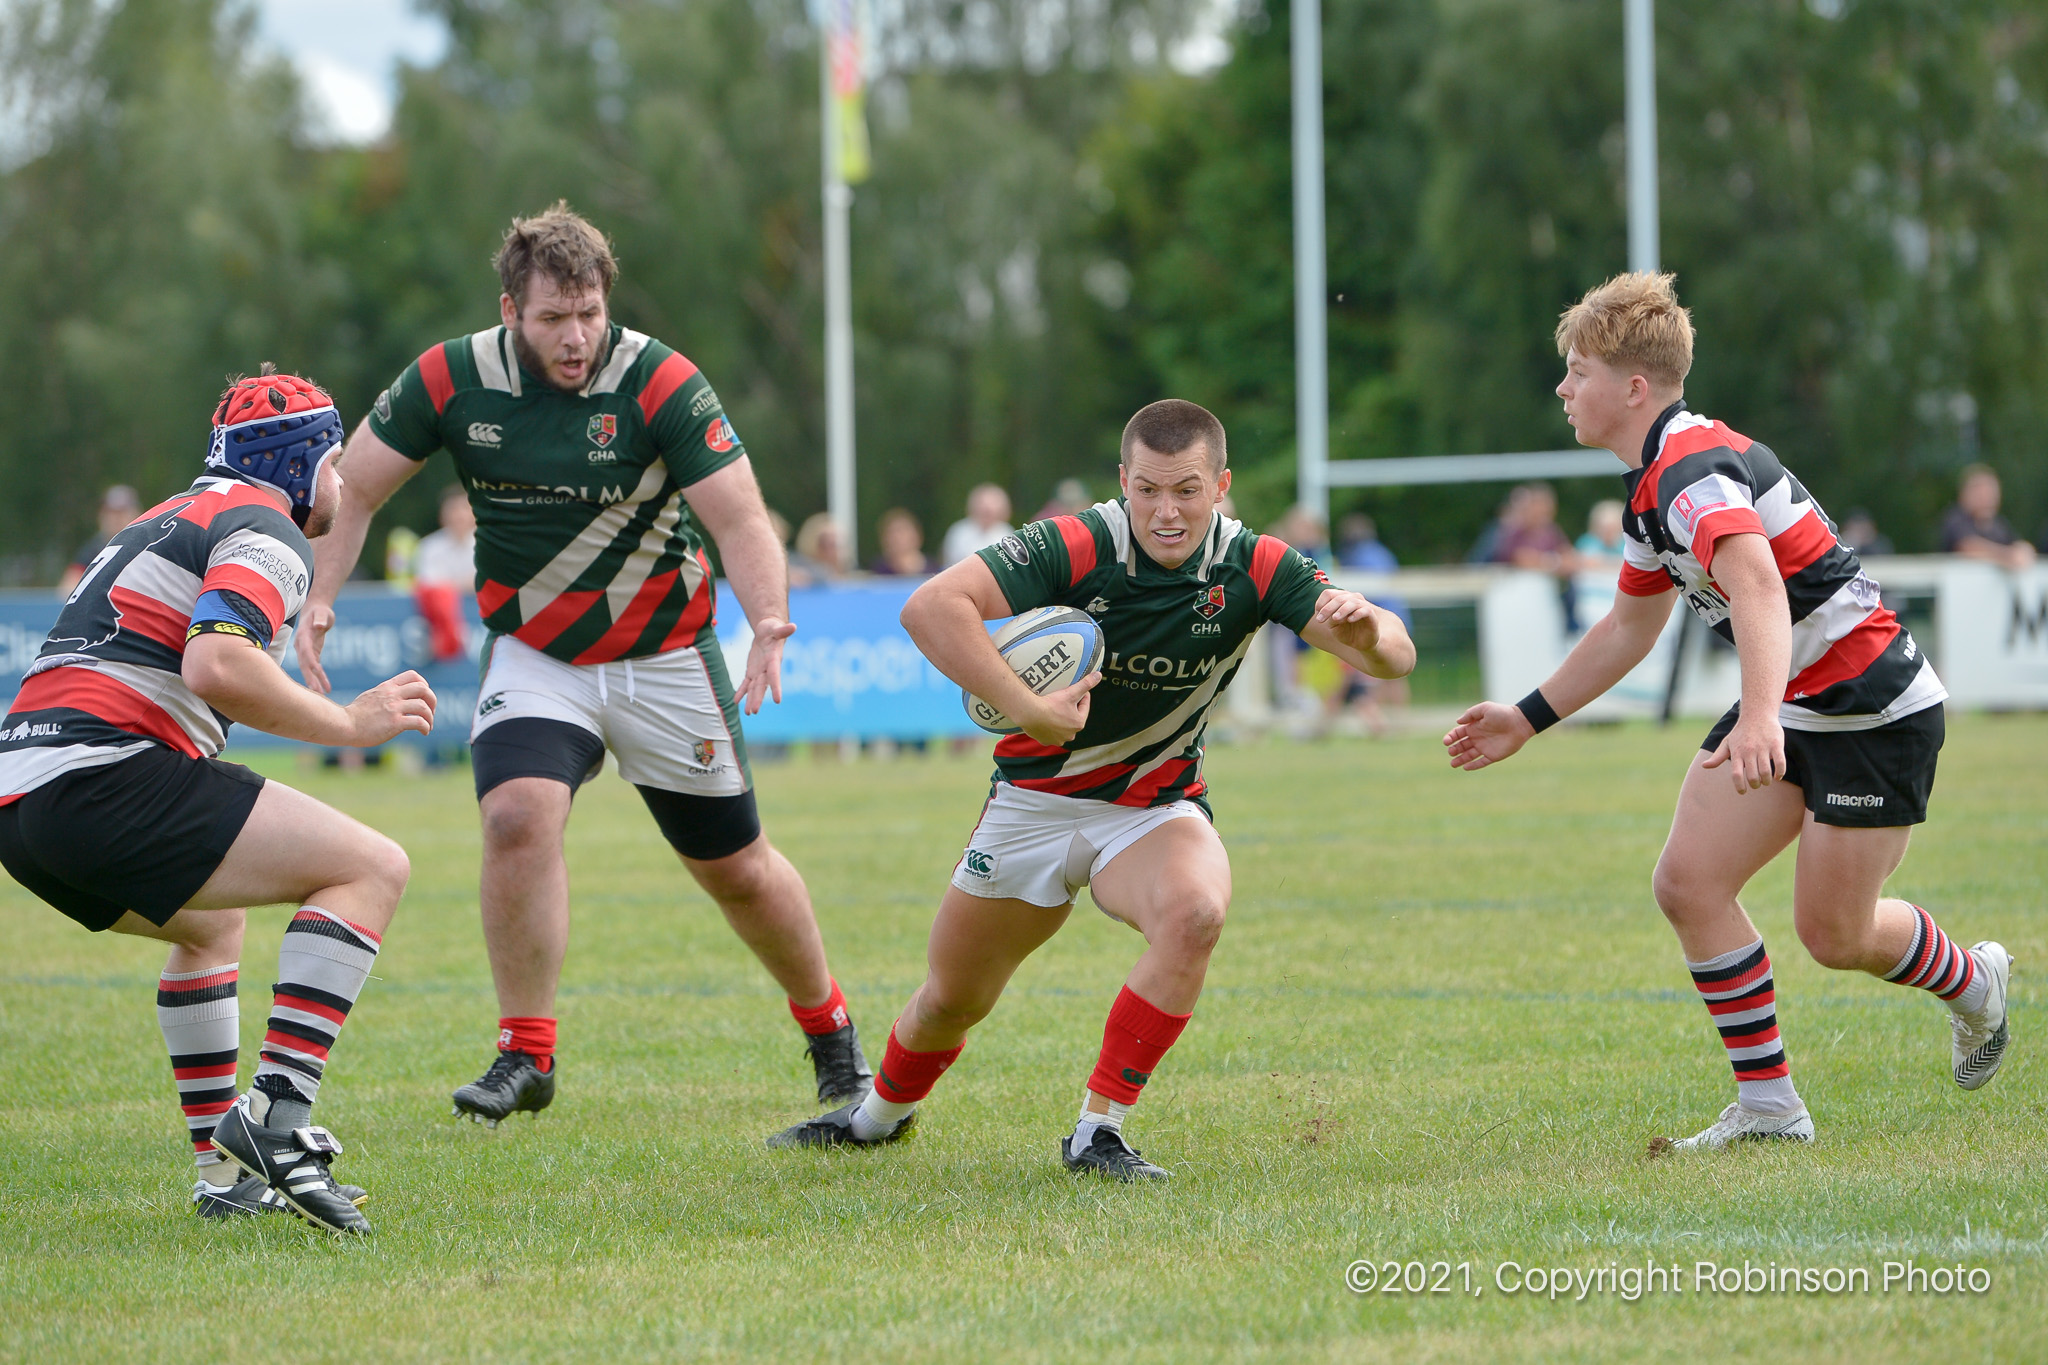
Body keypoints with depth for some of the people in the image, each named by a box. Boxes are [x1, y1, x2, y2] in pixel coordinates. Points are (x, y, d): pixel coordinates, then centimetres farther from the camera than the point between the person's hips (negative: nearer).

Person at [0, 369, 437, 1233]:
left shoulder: (168, 522, 29)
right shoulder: (269, 532, -1)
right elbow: (214, 667, -19)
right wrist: (349, 722, -9)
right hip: (101, 778, -10)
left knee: (212, 923, 34)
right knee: (371, 868, -8)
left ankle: (223, 1166, 26)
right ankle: (277, 1117, -20)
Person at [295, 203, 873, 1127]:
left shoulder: (660, 384, -21)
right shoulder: (451, 381, -14)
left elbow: (740, 518, -22)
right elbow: (351, 488, -5)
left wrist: (768, 622, -40)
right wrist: (317, 597, -20)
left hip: (664, 656, -1)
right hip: (532, 657, 1)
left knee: (734, 867, 8)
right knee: (518, 818, -24)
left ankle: (830, 1033, 33)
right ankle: (525, 1054, -12)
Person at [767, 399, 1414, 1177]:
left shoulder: (1253, 569, -17)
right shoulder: (1074, 549, -24)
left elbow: (1394, 654, -23)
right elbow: (930, 607, -36)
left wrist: (1369, 633, -47)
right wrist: (1028, 708, -41)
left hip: (1157, 809, 0)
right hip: (1036, 802, 0)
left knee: (1194, 912, -33)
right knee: (952, 1001, 12)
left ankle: (1098, 1131, -19)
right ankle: (880, 1114, 46)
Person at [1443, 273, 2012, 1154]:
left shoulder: (1697, 471, -25)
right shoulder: (1655, 487, 8)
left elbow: (1759, 591, -44)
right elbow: (1629, 627, 23)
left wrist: (1760, 718, -58)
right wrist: (1528, 718, 25)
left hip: (1872, 708, -9)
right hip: (1792, 706, 9)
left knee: (1833, 933, -1)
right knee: (1689, 884, -4)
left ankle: (1973, 984, 30)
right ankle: (1768, 1107, 1)